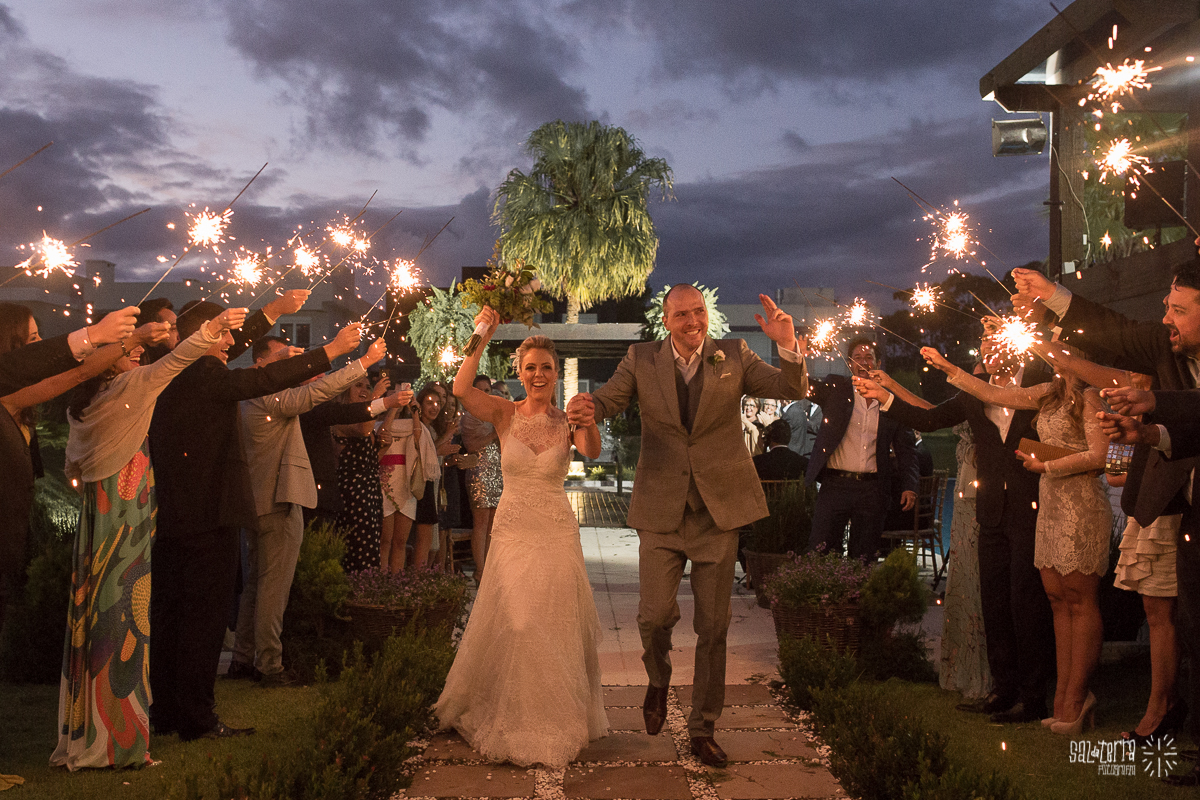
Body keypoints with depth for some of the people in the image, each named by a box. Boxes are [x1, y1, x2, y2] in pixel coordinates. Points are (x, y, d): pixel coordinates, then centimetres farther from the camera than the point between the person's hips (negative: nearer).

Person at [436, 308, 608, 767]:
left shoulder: (568, 421, -2)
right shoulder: (505, 414, -2)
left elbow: (591, 453, -24)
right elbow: (461, 390, -20)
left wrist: (590, 421, -44)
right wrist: (481, 336, -25)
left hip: (556, 534, 0)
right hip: (511, 532, 0)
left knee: (554, 629, 7)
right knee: (510, 628, 5)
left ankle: (554, 724, 26)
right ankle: (508, 721, 26)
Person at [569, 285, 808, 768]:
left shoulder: (733, 356, 1)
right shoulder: (642, 359, 1)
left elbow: (794, 390, -2)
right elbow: (607, 399, -8)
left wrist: (789, 346, -22)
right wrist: (587, 410, -33)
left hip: (718, 510, 1)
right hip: (662, 510, -1)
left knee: (713, 628, 8)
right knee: (655, 615, -4)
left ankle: (703, 729, 23)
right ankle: (659, 679, 31)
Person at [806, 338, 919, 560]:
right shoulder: (835, 388, 8)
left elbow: (905, 449, 11)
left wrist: (908, 486, 1)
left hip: (872, 490, 1)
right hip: (834, 485, -1)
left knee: (865, 557, 6)